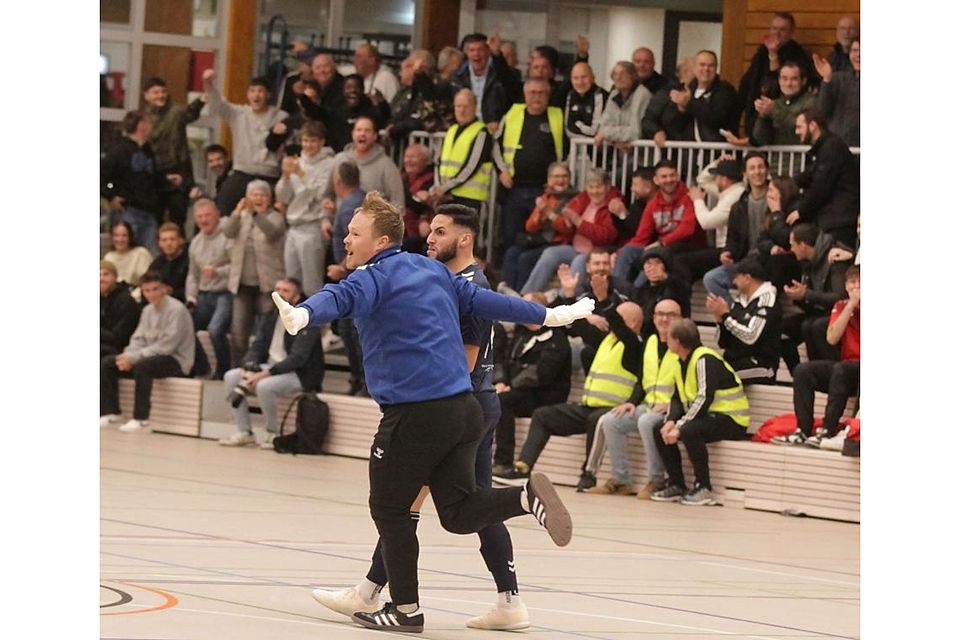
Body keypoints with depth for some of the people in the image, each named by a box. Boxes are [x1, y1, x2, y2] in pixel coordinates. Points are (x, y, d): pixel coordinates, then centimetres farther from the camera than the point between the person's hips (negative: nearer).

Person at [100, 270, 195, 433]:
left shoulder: (176, 310, -15)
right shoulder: (148, 310, 12)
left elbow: (166, 346, -21)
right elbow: (138, 339, 11)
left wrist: (133, 357, -23)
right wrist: (127, 356, -12)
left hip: (176, 360, -8)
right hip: (151, 356, 8)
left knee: (142, 365, -38)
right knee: (106, 363, -3)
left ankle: (141, 418, -32)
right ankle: (110, 412, 0)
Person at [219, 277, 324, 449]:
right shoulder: (271, 317, 10)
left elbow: (297, 358, -22)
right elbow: (257, 347, 7)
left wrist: (266, 373, -27)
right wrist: (249, 368, -14)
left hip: (300, 375, -8)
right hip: (270, 368, 8)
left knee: (264, 386, -34)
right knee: (230, 377, -8)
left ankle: (274, 434, -13)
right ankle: (244, 433, -5)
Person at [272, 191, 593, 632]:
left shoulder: (374, 277, -7)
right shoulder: (432, 270, 16)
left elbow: (340, 298, -29)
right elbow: (483, 301, 23)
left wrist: (303, 314, -50)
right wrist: (548, 316, 35)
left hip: (415, 413, -7)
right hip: (463, 409, 7)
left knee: (389, 509, 7)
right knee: (459, 513, 11)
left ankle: (405, 609, 10)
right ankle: (528, 496, -10)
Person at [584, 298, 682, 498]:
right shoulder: (650, 342, 17)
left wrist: (670, 404, -21)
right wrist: (632, 402, 4)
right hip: (649, 406, 7)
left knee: (646, 422, -36)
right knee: (608, 421, -11)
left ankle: (657, 481, -24)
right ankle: (621, 480, -5)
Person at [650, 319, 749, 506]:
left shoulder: (705, 360, -18)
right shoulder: (682, 362, 11)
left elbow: (704, 399, -26)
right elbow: (678, 398, 7)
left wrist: (679, 427, -28)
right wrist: (671, 421, -14)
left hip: (731, 420, -9)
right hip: (705, 417, 10)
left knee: (689, 431, -34)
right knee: (660, 432, 0)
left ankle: (704, 488, -22)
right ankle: (676, 485, 3)